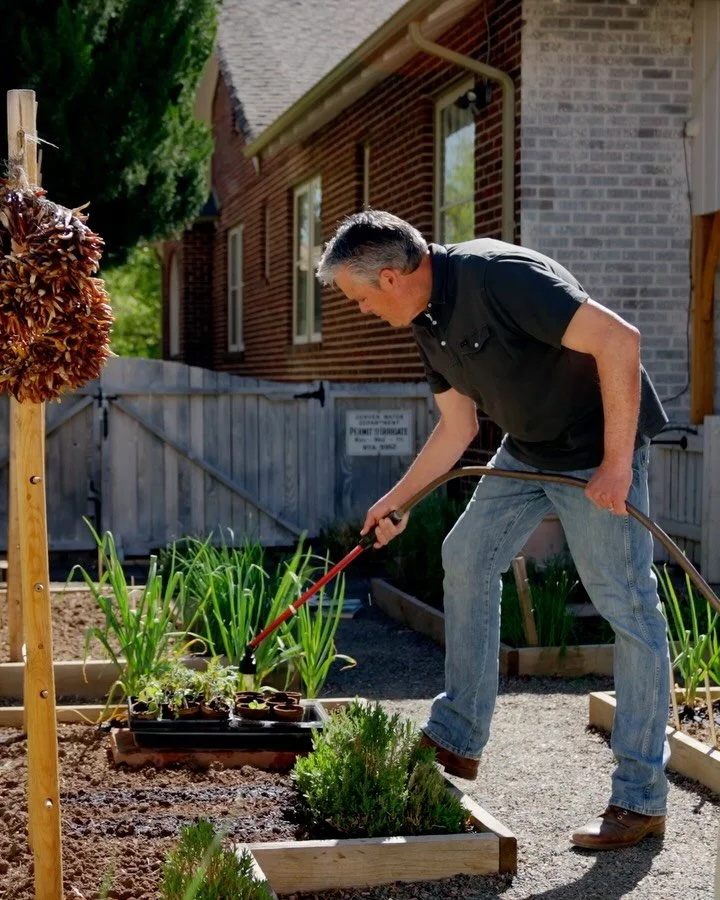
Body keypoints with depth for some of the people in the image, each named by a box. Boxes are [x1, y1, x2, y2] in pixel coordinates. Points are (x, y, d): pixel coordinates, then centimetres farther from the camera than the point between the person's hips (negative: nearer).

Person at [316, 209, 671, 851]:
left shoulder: (497, 275, -26)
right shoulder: (427, 322, 3)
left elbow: (618, 340, -30)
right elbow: (458, 425, 14)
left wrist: (616, 464, -27)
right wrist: (396, 501, 14)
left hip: (601, 447, -10)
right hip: (528, 448, 10)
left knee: (627, 605, -7)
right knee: (466, 559, 11)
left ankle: (642, 799, -1)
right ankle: (458, 739, 21)